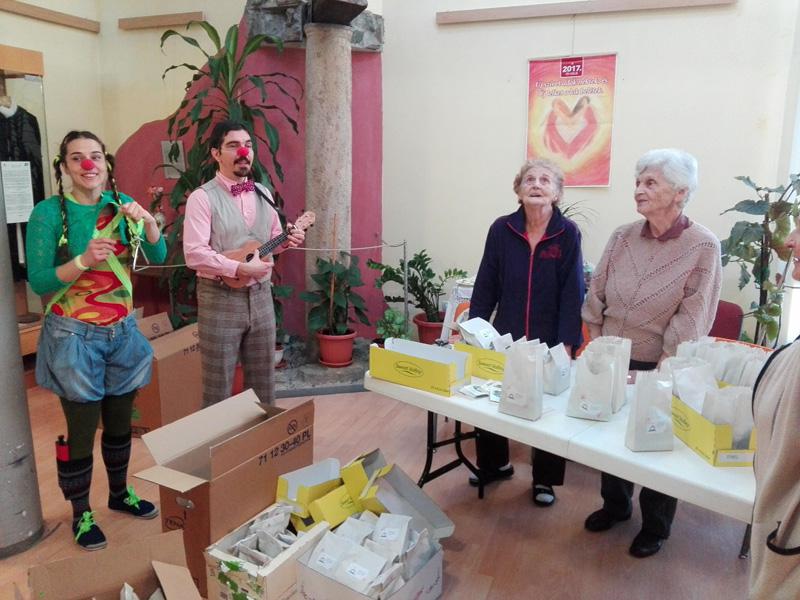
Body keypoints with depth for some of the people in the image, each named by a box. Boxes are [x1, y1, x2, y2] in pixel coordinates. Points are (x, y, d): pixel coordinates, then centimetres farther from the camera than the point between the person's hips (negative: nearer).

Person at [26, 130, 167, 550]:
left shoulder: (121, 203, 2)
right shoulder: (48, 212, -11)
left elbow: (158, 257, -3)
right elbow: (38, 282, -14)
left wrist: (148, 222, -21)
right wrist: (84, 260, -28)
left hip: (123, 331, 4)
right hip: (75, 337, -4)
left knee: (120, 422, 17)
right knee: (81, 430, 6)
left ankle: (120, 493, 39)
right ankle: (81, 514, 27)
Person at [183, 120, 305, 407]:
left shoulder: (263, 193, 9)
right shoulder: (202, 197, -12)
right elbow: (194, 254, -20)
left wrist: (286, 241, -4)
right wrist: (240, 268, -23)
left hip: (261, 296, 6)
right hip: (220, 299, -6)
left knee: (264, 381, 17)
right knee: (219, 387, 8)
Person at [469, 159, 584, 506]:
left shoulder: (568, 233, -8)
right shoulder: (501, 229, -4)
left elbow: (572, 293, -10)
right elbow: (486, 285, 0)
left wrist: (567, 346, -16)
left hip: (549, 342, -2)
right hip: (504, 337, 2)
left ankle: (545, 479, 33)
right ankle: (495, 464, 39)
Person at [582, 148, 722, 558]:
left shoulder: (703, 247, -13)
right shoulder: (622, 237, -1)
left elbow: (691, 320, -15)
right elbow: (596, 297, 3)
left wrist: (657, 374, -16)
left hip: (661, 370, -4)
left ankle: (655, 526, 33)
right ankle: (615, 504, 42)